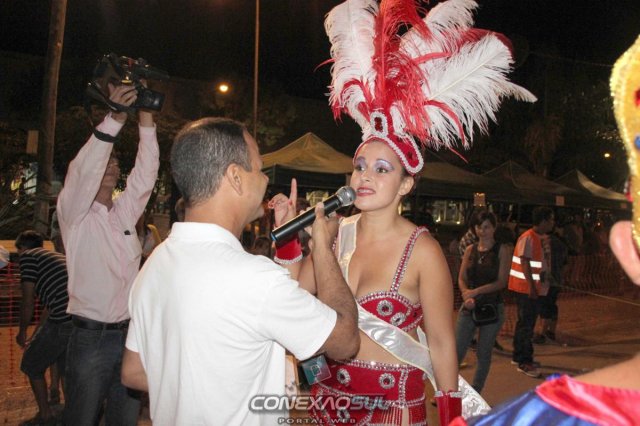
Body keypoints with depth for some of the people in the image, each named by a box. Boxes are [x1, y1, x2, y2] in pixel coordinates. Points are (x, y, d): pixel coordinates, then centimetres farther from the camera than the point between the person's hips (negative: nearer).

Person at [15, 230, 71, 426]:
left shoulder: (28, 256, 7)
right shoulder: (57, 256, 28)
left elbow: (28, 301, 1)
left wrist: (22, 332, 18)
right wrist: (36, 337, 42)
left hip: (62, 321, -7)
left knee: (31, 365, 18)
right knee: (66, 366, 26)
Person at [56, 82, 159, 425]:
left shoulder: (126, 211, 10)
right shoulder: (74, 213, -2)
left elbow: (146, 173, -1)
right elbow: (83, 171, -19)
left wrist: (146, 119, -10)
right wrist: (114, 118, -26)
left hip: (130, 333, 4)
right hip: (90, 336, -4)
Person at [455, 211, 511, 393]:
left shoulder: (502, 250, -3)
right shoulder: (470, 250, 7)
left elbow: (501, 282, -10)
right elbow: (461, 278, 4)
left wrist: (476, 291, -20)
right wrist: (466, 296, -15)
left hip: (492, 307, -3)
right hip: (469, 308, 3)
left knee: (483, 354, 8)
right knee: (457, 351, 0)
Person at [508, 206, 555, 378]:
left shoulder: (543, 238, 11)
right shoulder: (528, 238, -17)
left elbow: (544, 262, 14)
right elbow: (525, 263, -20)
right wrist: (531, 286, -21)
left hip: (534, 286, 9)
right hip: (525, 286, -9)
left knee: (526, 321, 16)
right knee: (526, 323, -5)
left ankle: (518, 357, 27)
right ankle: (525, 363, 2)